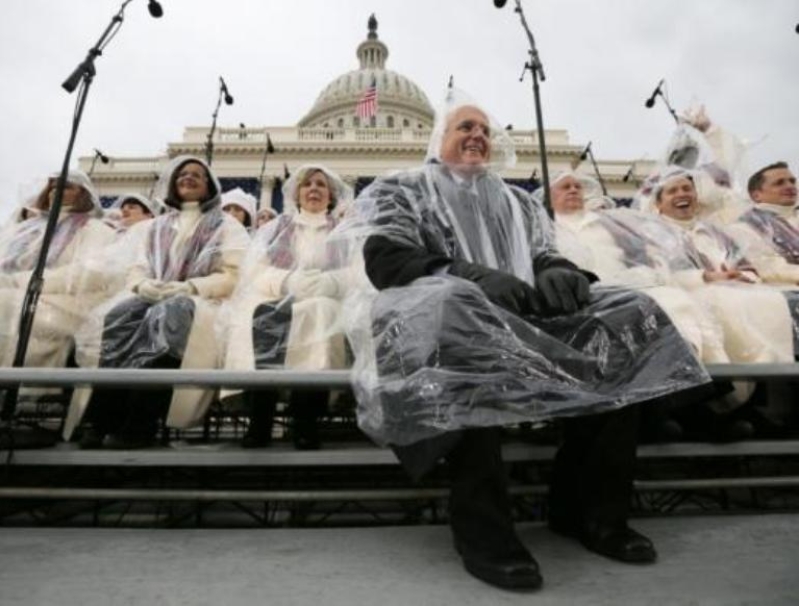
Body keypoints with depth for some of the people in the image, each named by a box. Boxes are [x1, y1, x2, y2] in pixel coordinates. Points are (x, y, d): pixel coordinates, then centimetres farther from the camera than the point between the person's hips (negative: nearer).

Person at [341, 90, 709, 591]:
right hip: (440, 313, -5)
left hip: (526, 320, 6)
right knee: (460, 309, -39)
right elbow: (386, 260, -1)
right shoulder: (400, 190, 16)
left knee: (631, 314, -13)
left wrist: (558, 271, -8)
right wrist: (473, 276, -18)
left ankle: (592, 509, -8)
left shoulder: (517, 201, 31)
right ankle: (484, 526, -27)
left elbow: (546, 255, 20)